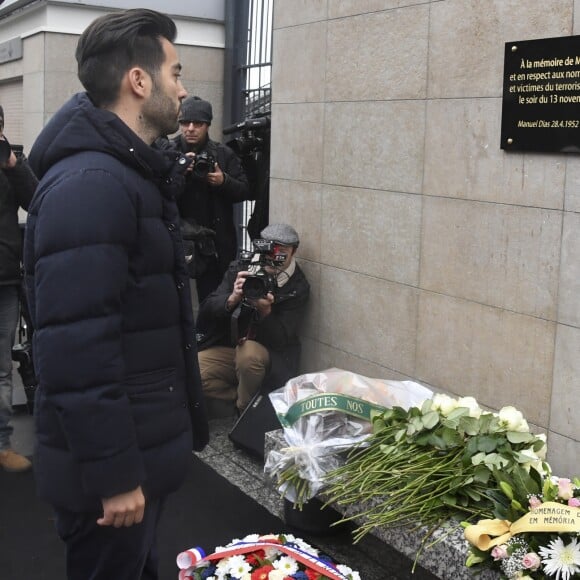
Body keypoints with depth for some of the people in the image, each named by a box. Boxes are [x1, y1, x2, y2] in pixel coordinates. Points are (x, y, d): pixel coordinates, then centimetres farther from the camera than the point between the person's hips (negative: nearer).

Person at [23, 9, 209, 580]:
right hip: (110, 464, -9)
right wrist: (113, 472, -23)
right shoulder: (89, 183, -22)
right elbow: (76, 347, -27)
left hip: (138, 446, 9)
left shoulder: (128, 172, 11)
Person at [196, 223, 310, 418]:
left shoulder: (298, 287, -9)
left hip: (266, 353, -2)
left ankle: (245, 409, -8)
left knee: (248, 352, -36)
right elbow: (207, 309, -7)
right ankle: (239, 398, 1)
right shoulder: (240, 268, -1)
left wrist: (265, 311, -31)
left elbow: (282, 339, -13)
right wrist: (232, 299, -27)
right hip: (225, 346, 2)